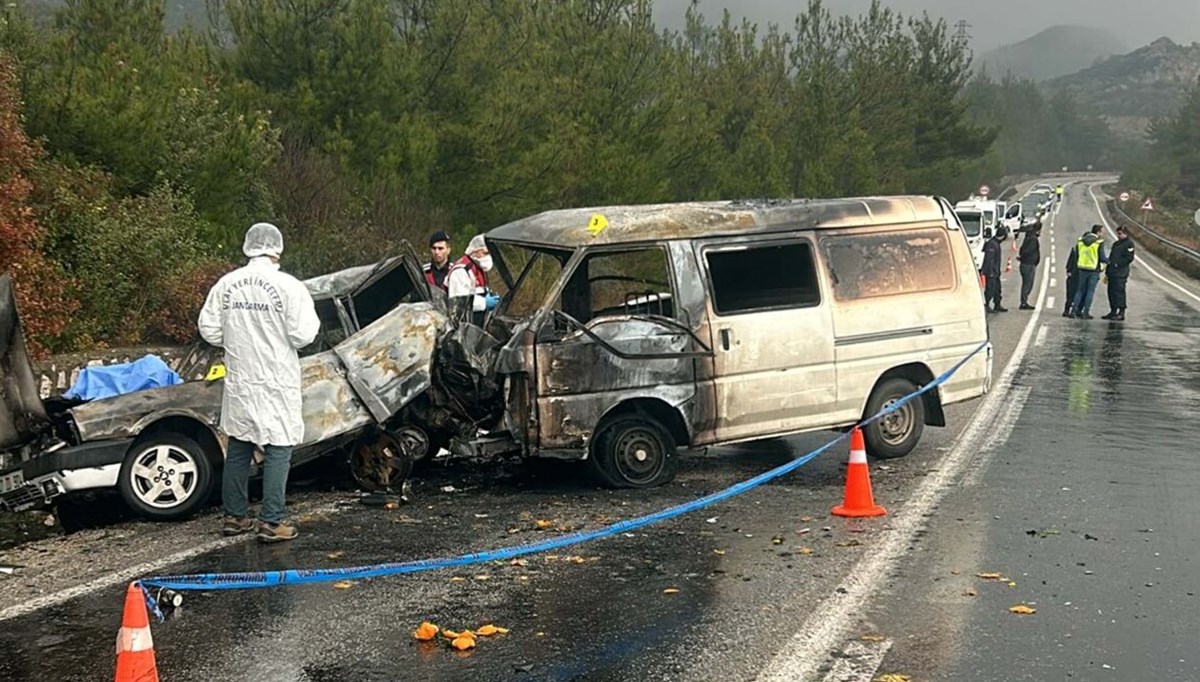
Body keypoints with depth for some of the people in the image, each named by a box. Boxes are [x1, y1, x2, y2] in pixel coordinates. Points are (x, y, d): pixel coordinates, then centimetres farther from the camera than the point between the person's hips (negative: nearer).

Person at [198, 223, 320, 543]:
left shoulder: (226, 284, 0)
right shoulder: (288, 286, -13)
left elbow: (209, 329, 4)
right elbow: (302, 335, -14)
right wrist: (311, 315, 6)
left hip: (239, 382, 5)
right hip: (277, 384, -5)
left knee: (238, 449, 15)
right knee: (278, 452, 2)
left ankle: (234, 516, 23)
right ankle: (272, 522, 0)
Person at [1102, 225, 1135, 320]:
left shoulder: (1129, 243, -4)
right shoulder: (1116, 244, 22)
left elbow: (1129, 258, -12)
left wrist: (1118, 264, -16)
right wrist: (1107, 272, 18)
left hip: (1120, 273, -9)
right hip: (1112, 272, 9)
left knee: (1119, 292, -10)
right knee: (1111, 292, 9)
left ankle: (1121, 313, -9)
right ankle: (1113, 311, 15)